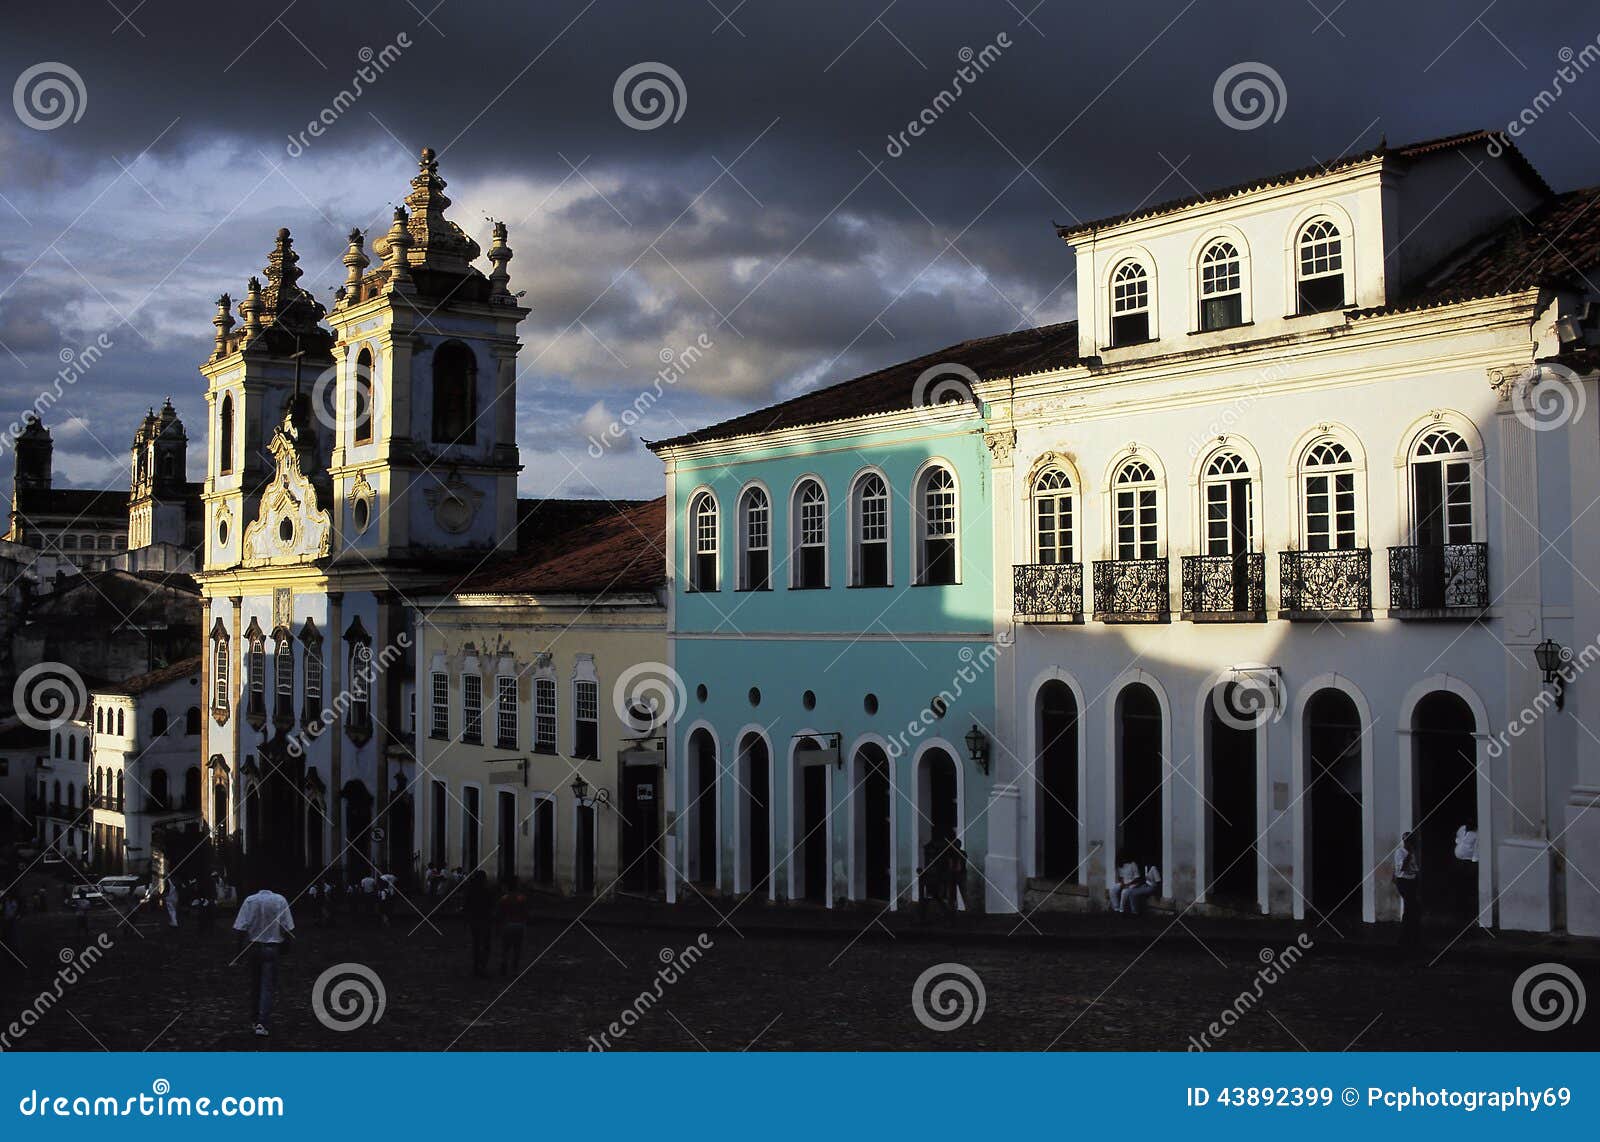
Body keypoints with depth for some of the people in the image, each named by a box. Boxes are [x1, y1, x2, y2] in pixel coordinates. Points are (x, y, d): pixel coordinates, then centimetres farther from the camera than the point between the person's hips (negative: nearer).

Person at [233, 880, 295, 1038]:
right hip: (272, 947, -1)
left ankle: (255, 1021, 25)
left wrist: (241, 946, 4)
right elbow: (287, 928, -5)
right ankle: (261, 1024, -12)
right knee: (268, 986, -1)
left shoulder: (250, 901, -5)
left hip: (254, 947, 1)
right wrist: (285, 945, 9)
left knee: (255, 985, 16)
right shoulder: (280, 900, -6)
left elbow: (241, 928, -8)